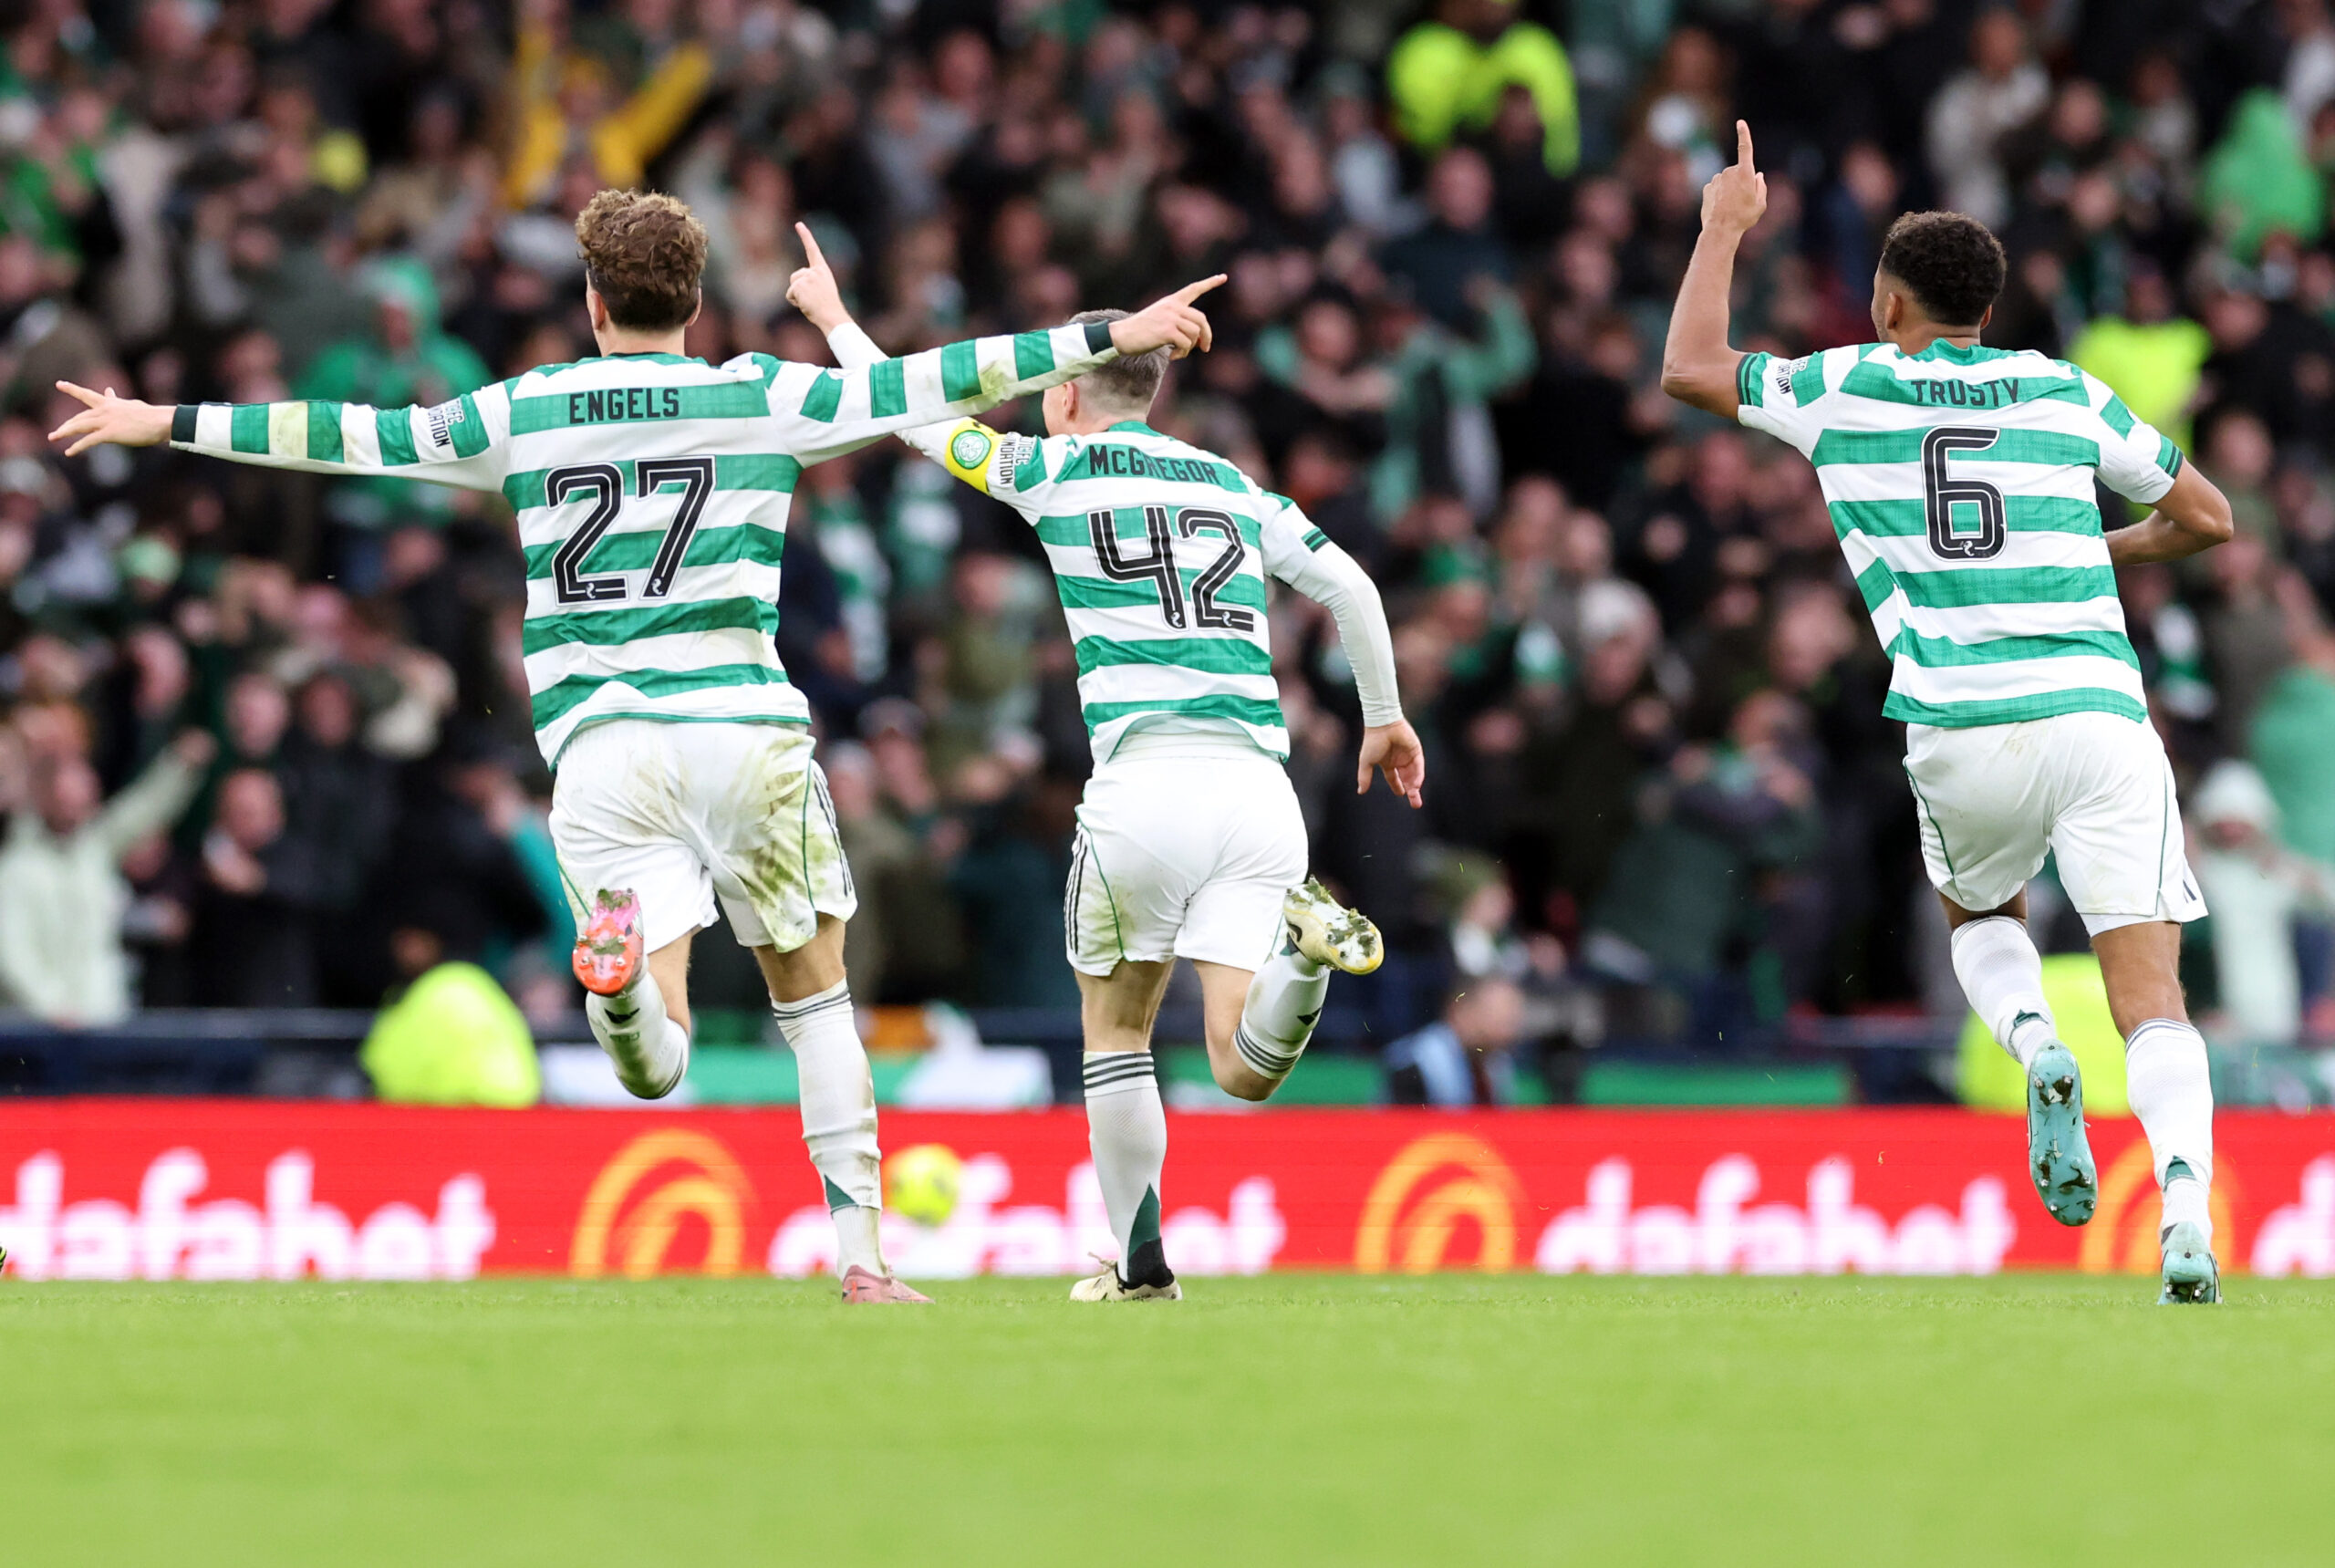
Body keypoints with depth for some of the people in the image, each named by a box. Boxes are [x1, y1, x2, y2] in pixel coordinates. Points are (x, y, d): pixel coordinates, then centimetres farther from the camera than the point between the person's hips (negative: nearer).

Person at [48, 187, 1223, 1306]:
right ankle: (858, 1247, 11)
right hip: (743, 730, 0)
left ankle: (621, 960, -40)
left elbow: (350, 436, 12)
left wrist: (167, 425, 21)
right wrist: (1112, 340, 14)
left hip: (599, 747, 0)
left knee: (655, 1063, -5)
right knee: (815, 996, 17)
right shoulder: (759, 398, 6)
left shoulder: (524, 413, 9)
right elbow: (925, 387, 7)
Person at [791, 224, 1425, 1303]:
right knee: (1243, 1072, -3)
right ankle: (1302, 944, -32)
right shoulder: (1233, 487, 20)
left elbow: (915, 414, 19)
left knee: (1116, 1027, 17)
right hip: (1256, 782, 3)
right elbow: (1352, 589, 19)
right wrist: (1384, 718, 33)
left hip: (1145, 778, -3)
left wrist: (833, 316, 36)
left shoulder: (1058, 472, 9)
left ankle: (1139, 1260, 15)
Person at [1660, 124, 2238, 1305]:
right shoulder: (2065, 393, 14)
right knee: (2151, 997, -3)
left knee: (1982, 922, 30)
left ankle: (2035, 1048, -3)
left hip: (1961, 731, 0)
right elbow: (2206, 515, 20)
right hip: (2098, 710, 0)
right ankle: (2186, 1199, -29)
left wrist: (1724, 228, 25)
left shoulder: (1852, 388, 7)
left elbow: (1689, 371, 14)